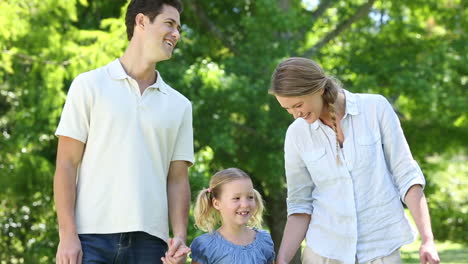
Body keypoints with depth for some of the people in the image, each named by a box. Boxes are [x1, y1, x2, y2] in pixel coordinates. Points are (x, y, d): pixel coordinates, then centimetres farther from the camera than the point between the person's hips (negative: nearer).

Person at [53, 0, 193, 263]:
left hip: (150, 241, 3)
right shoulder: (90, 86, 7)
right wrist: (67, 234, -9)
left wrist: (180, 236, -3)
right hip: (92, 237, -3)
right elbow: (66, 165, 1)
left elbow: (177, 179, 12)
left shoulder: (179, 105, 16)